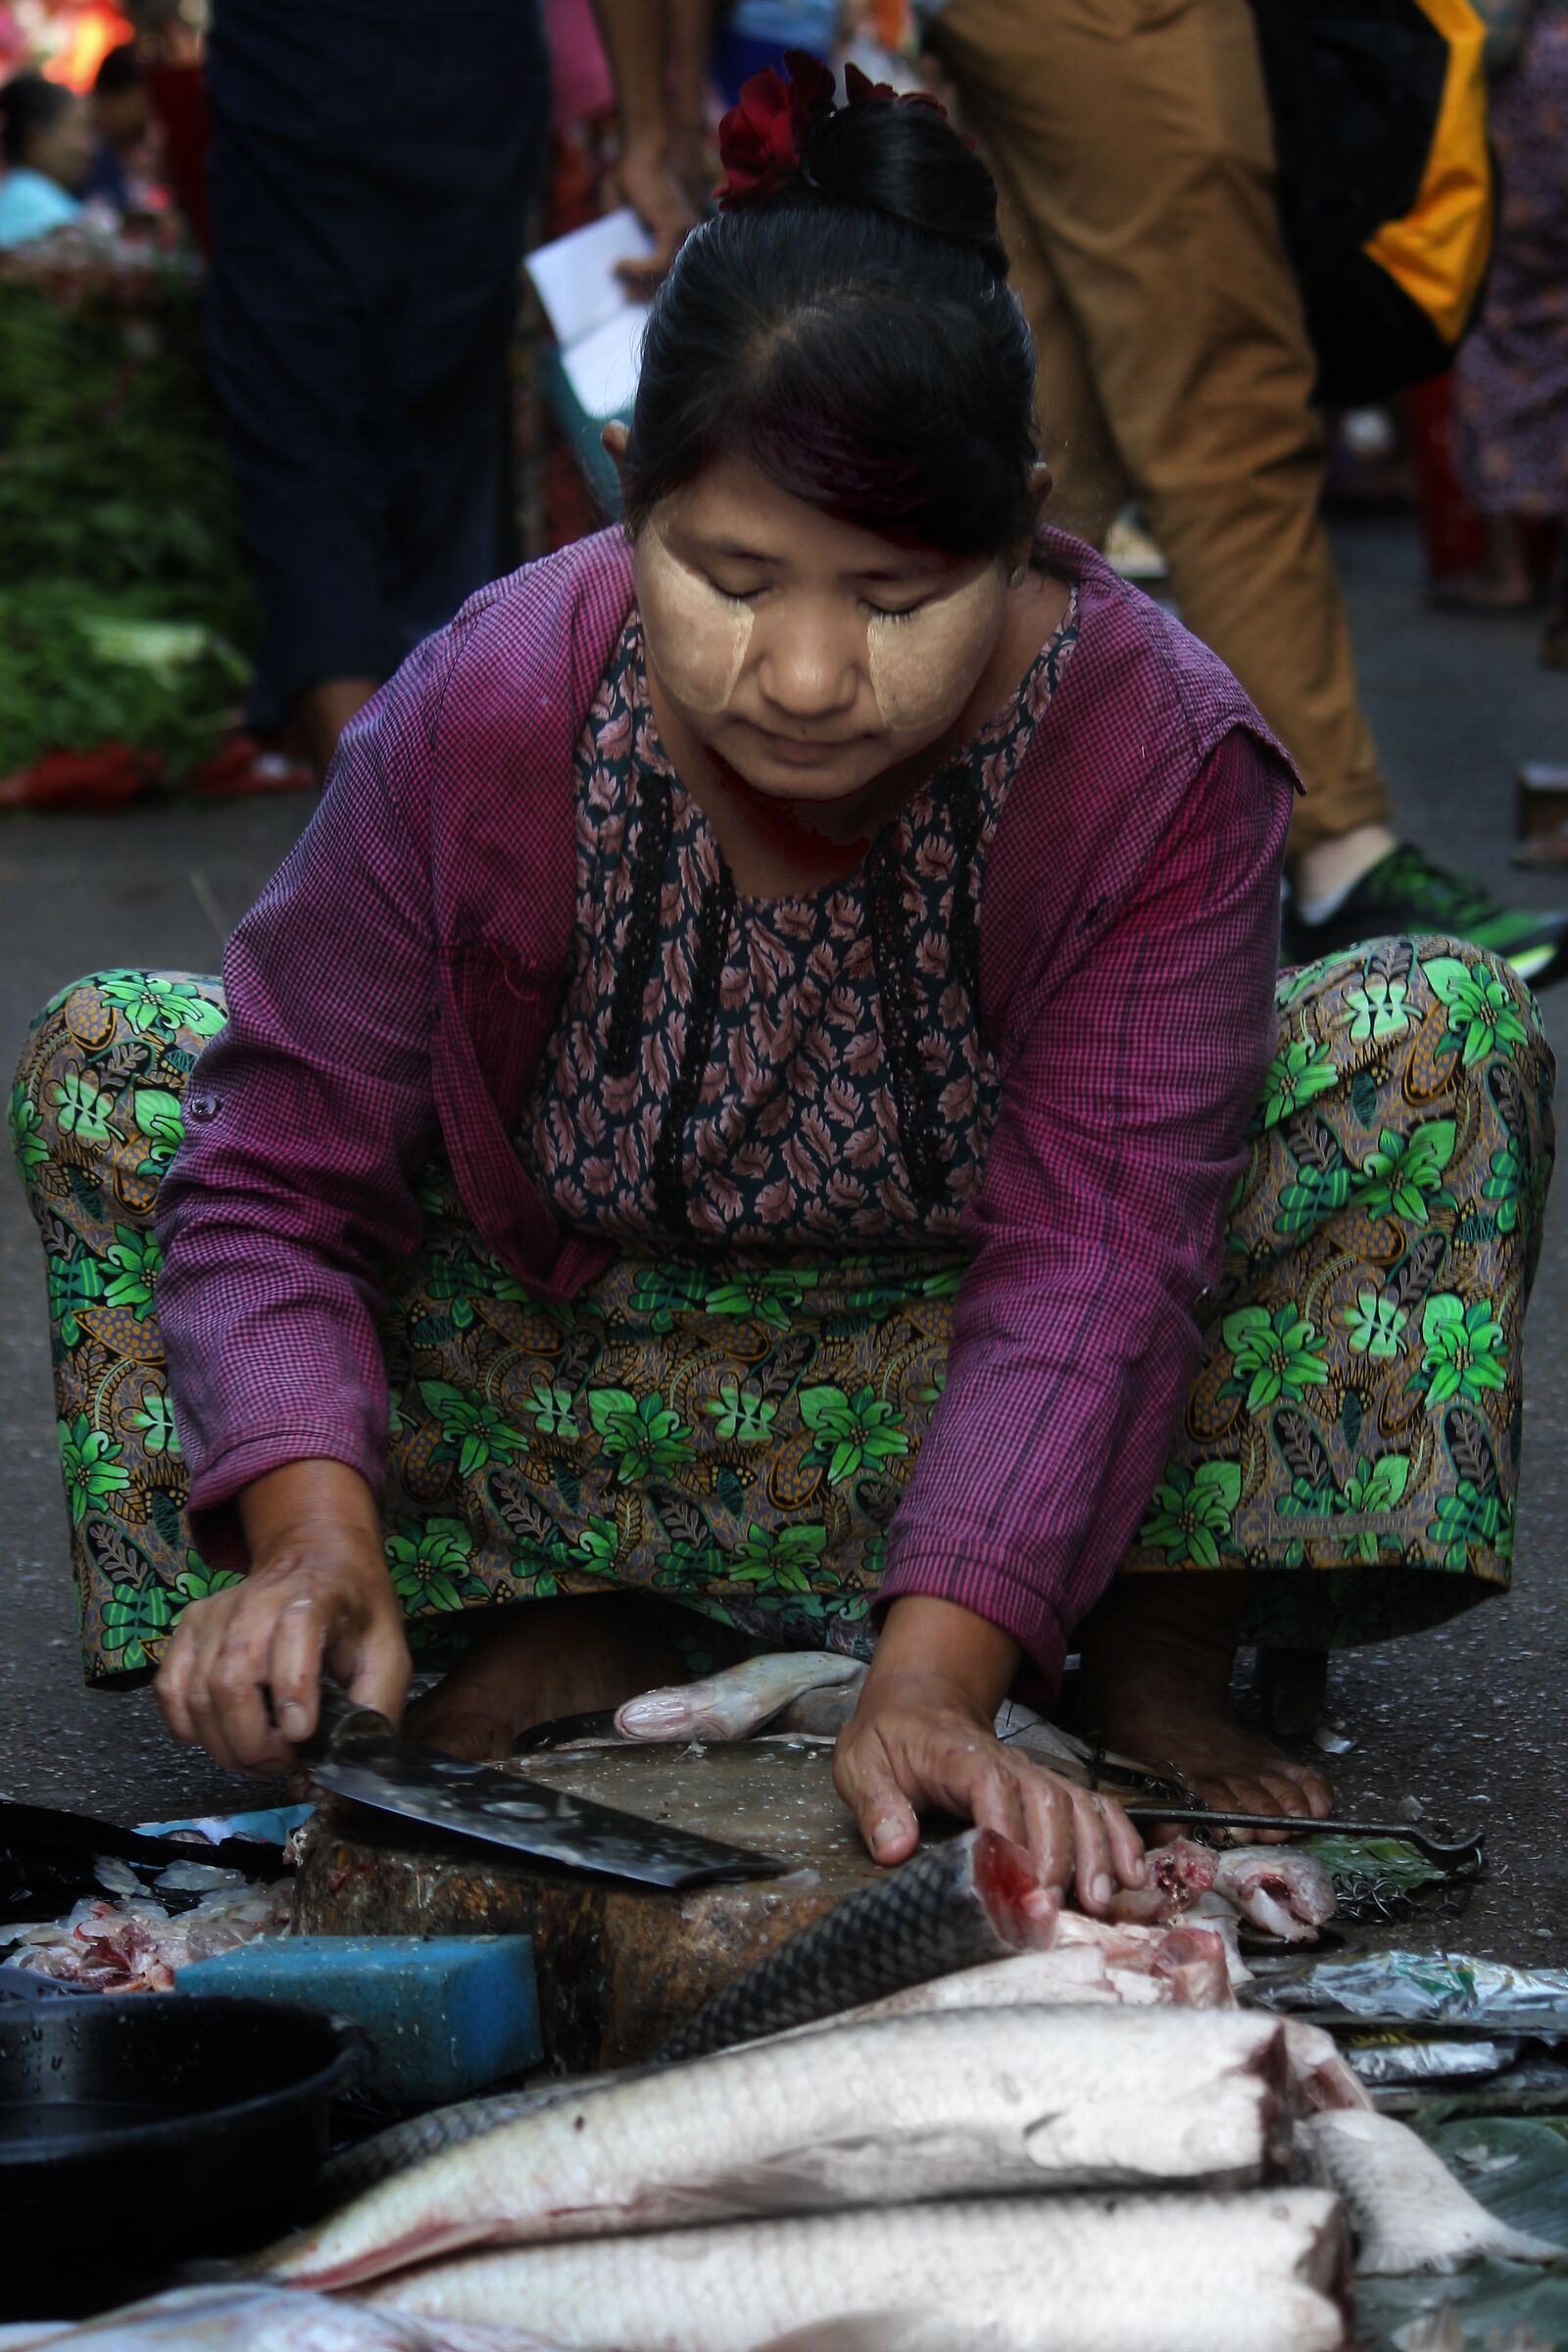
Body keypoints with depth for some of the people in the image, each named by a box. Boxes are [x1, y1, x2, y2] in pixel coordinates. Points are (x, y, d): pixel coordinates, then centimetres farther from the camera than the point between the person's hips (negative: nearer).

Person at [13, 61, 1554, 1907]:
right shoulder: (481, 719, -25)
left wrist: (930, 1684, -47)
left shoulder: (1153, 753, -27)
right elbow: (282, 1181, -23)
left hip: (970, 1399, -1)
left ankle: (1164, 1639, -11)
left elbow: (1090, 1259, -33)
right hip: (583, 1378, 2)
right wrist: (319, 1542, -43)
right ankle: (569, 1623, -11)